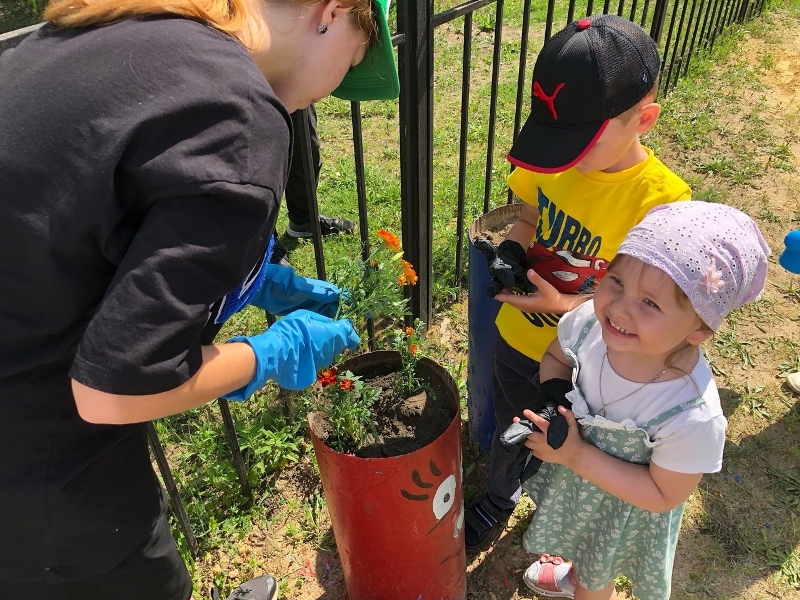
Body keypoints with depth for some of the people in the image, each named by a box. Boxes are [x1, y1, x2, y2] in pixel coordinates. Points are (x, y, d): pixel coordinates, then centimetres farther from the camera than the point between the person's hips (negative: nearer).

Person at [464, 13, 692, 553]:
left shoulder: (662, 202, -28)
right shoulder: (556, 160, -14)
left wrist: (561, 304, -30)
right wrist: (512, 250, -16)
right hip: (517, 334, 4)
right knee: (509, 430, 27)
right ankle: (499, 497, 60)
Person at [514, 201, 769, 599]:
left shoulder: (693, 417, -40)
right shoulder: (590, 322, -29)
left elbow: (664, 495, -24)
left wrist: (576, 454, -32)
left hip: (623, 510, -4)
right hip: (569, 478, 4)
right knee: (582, 554, 38)